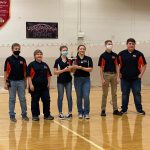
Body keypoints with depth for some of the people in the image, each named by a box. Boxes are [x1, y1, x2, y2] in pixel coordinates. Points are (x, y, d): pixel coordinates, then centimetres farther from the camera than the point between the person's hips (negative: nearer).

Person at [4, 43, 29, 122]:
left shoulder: (22, 60, 7)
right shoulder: (9, 59, -3)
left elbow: (24, 71, 11)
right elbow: (6, 72, -4)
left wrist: (25, 82, 9)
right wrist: (5, 83, -9)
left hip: (21, 81, 3)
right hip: (12, 82, -3)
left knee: (23, 99, 5)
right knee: (12, 99, 5)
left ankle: (24, 114, 14)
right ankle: (12, 116, 12)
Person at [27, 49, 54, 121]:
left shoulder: (45, 65, 11)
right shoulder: (31, 65, -4)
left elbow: (48, 75, 15)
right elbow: (29, 76, -9)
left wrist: (48, 83, 7)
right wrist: (31, 85, -14)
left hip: (44, 86, 4)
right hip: (35, 87, -4)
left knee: (46, 100, 4)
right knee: (35, 101, 4)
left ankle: (47, 115, 14)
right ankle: (35, 115, 14)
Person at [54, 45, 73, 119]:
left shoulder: (69, 60, 7)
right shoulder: (58, 60, -3)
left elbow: (72, 70, 13)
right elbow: (55, 72, -6)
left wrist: (70, 69, -10)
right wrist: (64, 70, -17)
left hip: (68, 80, 3)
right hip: (60, 81, -3)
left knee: (69, 97, 4)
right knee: (60, 97, 4)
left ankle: (70, 112, 12)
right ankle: (60, 113, 11)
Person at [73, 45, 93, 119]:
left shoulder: (88, 59, 2)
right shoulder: (75, 59, 3)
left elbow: (90, 69, -7)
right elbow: (72, 71, 4)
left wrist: (81, 68, -16)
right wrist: (74, 67, -17)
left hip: (86, 79, 0)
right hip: (77, 79, 1)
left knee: (86, 96, -7)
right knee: (79, 97, 5)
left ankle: (86, 113, 3)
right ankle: (80, 113, 16)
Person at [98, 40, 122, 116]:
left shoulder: (115, 55, 7)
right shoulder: (103, 56, -4)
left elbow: (116, 66, 8)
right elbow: (101, 68, -6)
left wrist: (117, 76, 0)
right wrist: (102, 79, -12)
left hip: (113, 75, 4)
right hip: (106, 75, -4)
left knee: (114, 93, 8)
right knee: (105, 94, 3)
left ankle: (115, 110, 14)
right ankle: (103, 110, 9)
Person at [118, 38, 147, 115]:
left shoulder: (139, 54, -2)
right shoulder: (121, 54, 0)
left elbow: (144, 65, 3)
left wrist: (141, 74, -3)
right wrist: (119, 74, 1)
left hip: (136, 79, -1)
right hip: (125, 79, 1)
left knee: (137, 94, 2)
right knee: (125, 95, 8)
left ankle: (139, 110, 11)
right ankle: (124, 109, 18)